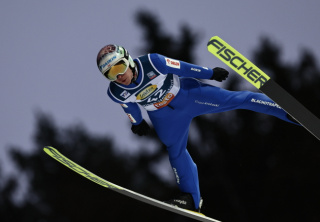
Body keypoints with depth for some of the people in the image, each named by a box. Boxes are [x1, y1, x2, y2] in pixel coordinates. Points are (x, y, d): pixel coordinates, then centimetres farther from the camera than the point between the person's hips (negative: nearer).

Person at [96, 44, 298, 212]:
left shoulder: (152, 62, -33)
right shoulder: (116, 93, -22)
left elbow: (182, 68, -20)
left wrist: (210, 73, -7)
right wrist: (137, 122, 20)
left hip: (187, 93, -3)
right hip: (165, 118, 3)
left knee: (235, 99, -10)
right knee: (176, 152, 12)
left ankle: (287, 111, -6)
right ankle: (191, 199, 26)